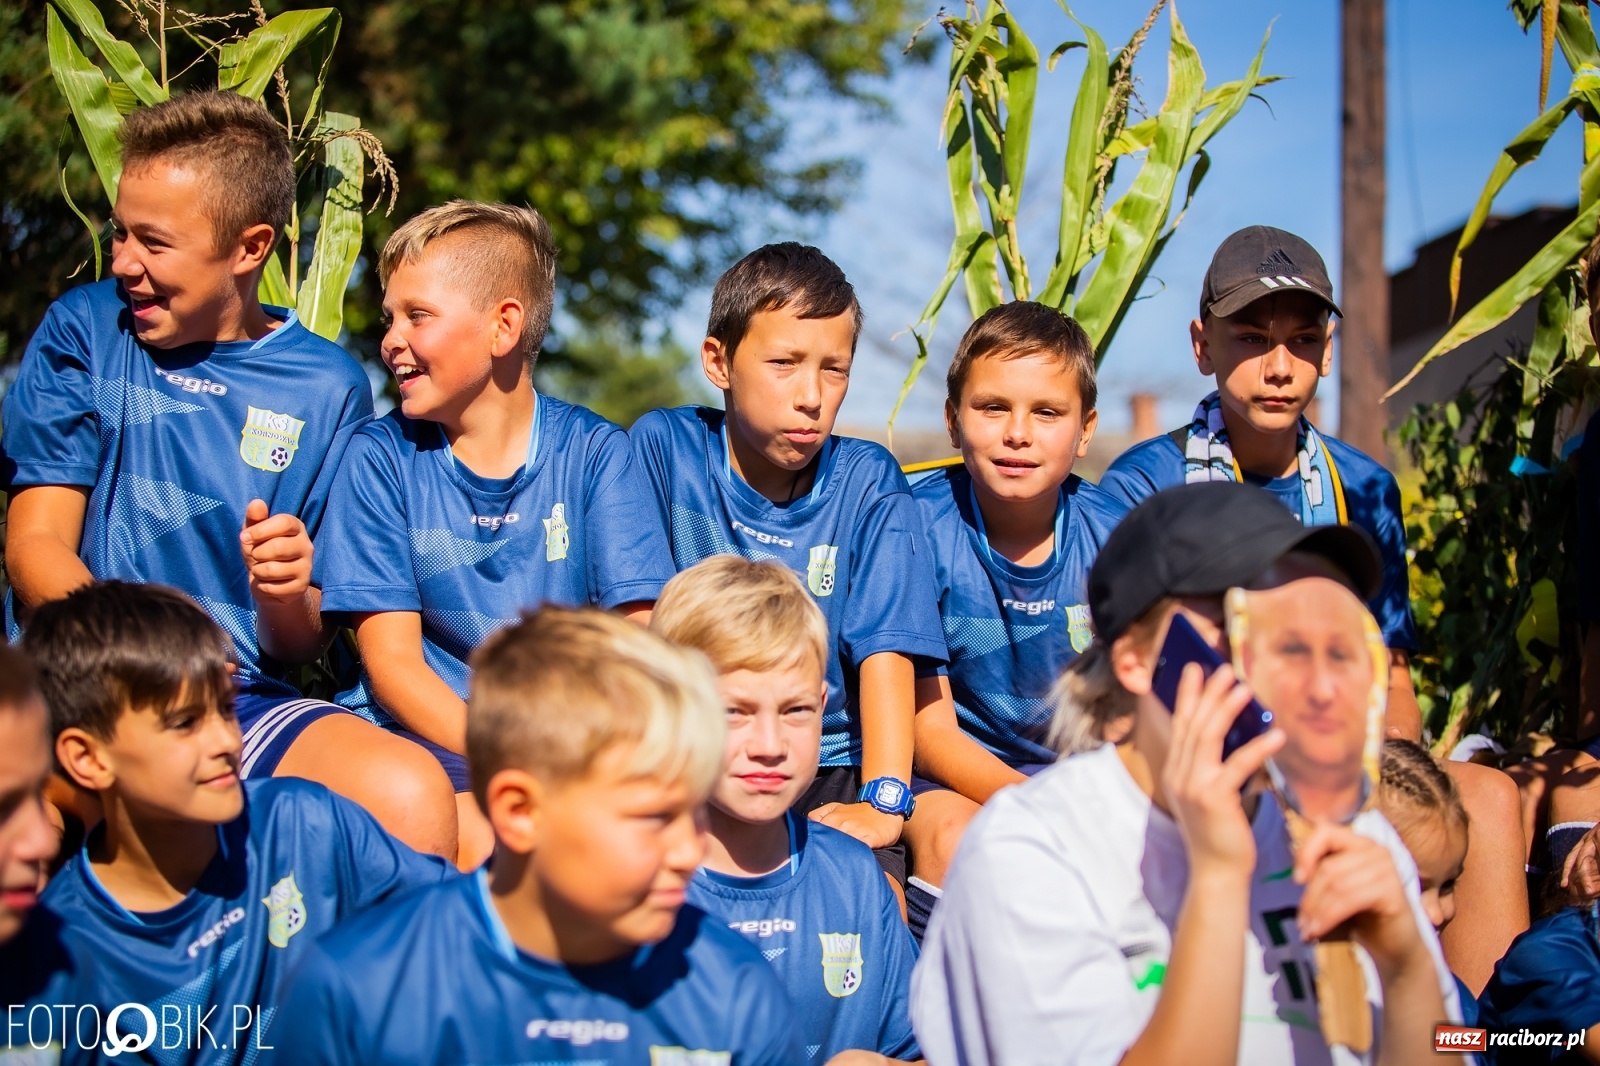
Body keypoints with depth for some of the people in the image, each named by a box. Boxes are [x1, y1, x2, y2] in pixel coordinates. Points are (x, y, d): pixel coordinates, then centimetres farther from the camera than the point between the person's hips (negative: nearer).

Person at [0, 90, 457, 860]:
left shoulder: (326, 388, 8)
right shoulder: (84, 330, 8)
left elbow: (303, 644, 9)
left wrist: (284, 597, -16)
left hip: (243, 703, 1)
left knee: (412, 800, -30)